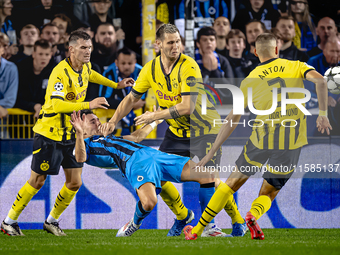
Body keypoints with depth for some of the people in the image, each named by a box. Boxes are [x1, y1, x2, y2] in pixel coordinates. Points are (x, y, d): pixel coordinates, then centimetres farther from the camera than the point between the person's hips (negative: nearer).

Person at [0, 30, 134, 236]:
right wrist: (88, 105, -37)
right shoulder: (61, 72, -23)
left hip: (72, 134, 7)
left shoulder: (85, 67, 3)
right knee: (38, 181, -1)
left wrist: (115, 85, 29)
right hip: (50, 133, -7)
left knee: (75, 183, 3)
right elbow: (57, 105, -34)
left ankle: (52, 221, 22)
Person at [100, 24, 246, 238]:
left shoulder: (188, 66, -23)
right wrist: (113, 121, 2)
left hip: (203, 129, -6)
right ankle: (182, 216, 22)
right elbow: (132, 98, 11)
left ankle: (238, 222, 4)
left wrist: (155, 116, -22)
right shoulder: (151, 69, -3)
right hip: (176, 131, 6)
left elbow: (187, 107, -29)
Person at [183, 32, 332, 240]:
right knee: (269, 193, 15)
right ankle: (254, 214, -21)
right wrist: (323, 114, -12)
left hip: (263, 138, 0)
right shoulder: (295, 67, 7)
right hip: (293, 141, 0)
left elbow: (232, 120, 6)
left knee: (233, 183, 18)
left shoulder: (250, 80, 7)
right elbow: (320, 80, -13)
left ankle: (197, 230, 16)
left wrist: (211, 153, 9)